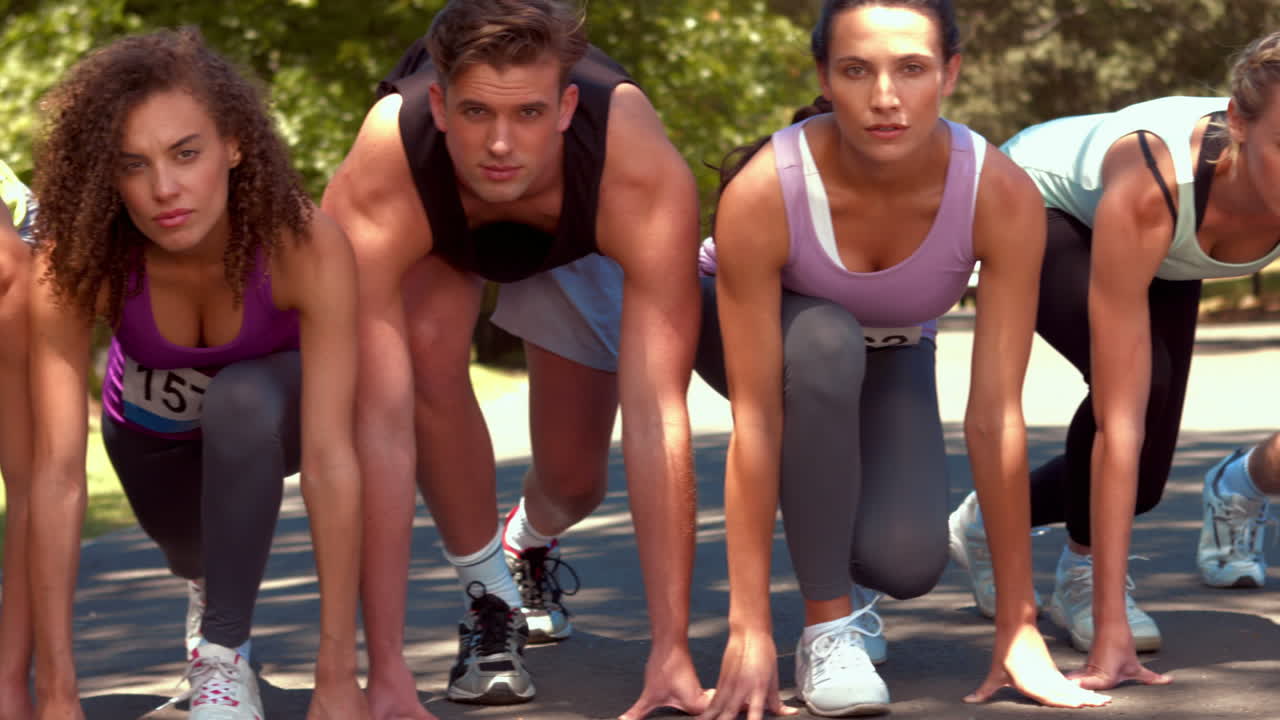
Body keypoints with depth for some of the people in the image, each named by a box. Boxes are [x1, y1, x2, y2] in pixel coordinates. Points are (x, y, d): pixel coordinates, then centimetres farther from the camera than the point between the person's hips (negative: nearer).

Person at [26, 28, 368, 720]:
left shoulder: (307, 246, -39)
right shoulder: (77, 264, -36)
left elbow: (330, 461, -42)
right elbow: (57, 474, -39)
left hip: (271, 409, -2)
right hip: (154, 429, 3)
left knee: (240, 400, -33)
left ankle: (224, 656, -18)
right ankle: (209, 577, 40)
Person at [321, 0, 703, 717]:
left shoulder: (647, 179, -45)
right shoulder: (373, 195, -45)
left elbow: (657, 417, -47)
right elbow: (381, 427, -47)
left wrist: (672, 651, -49)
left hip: (578, 240, 1)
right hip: (437, 239, -1)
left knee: (575, 476, -2)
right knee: (430, 344, -32)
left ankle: (530, 545, 38)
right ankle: (489, 597, -9)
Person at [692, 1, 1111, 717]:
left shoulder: (1002, 195, -33)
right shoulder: (763, 192, -37)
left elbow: (996, 415, -30)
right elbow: (755, 419, -36)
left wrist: (1019, 627, -29)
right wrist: (750, 633, -38)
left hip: (891, 355, 2)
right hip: (755, 329, -2)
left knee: (907, 561, -24)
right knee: (825, 342, -38)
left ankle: (843, 569, 14)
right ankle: (827, 624, -23)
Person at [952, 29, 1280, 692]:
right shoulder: (1150, 185, -46)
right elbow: (1119, 421, -45)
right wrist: (1111, 632, -46)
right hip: (1036, 200, -5)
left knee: (1141, 480, 2)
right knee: (1142, 375, -31)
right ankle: (1082, 570, -4)